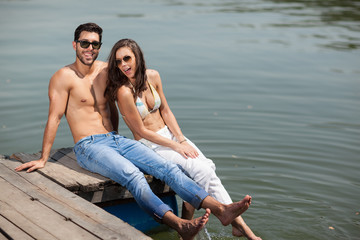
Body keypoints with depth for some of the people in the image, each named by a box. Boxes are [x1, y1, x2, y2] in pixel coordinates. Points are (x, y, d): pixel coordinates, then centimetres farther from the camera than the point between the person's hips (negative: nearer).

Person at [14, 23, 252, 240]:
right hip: (88, 146, -6)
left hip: (115, 140, 6)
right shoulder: (64, 77, -6)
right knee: (132, 175, -33)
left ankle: (221, 209, -25)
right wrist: (43, 159, -5)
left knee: (166, 167, -14)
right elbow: (54, 118, -7)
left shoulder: (106, 69, 12)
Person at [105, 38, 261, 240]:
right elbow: (142, 131, -16)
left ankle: (239, 223, -8)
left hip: (169, 133, 5)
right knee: (201, 170, -21)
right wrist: (175, 146, -14)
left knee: (207, 168, -14)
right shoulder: (124, 91, -20)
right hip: (150, 145, -5)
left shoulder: (152, 76, -3)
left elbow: (165, 111, 5)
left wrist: (182, 139, -6)